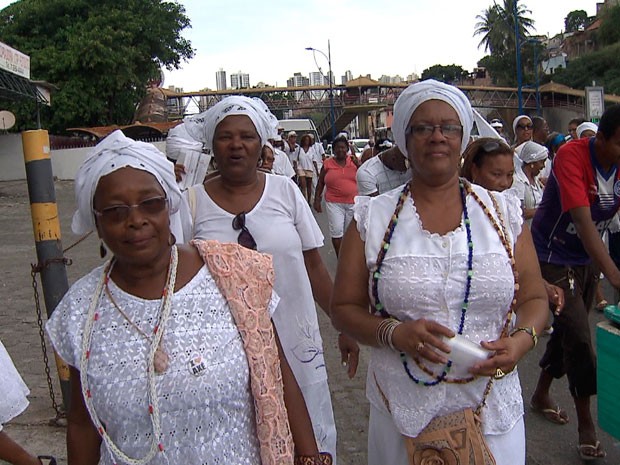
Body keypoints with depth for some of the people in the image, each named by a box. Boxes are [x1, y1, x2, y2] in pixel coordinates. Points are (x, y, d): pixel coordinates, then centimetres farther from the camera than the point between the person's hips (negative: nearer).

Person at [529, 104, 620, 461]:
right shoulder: (572, 156, -27)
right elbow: (583, 221, -36)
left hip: (588, 257, 7)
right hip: (553, 255, -7)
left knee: (568, 328, 17)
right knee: (579, 335, -8)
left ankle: (542, 395, 38)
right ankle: (586, 422, 8)